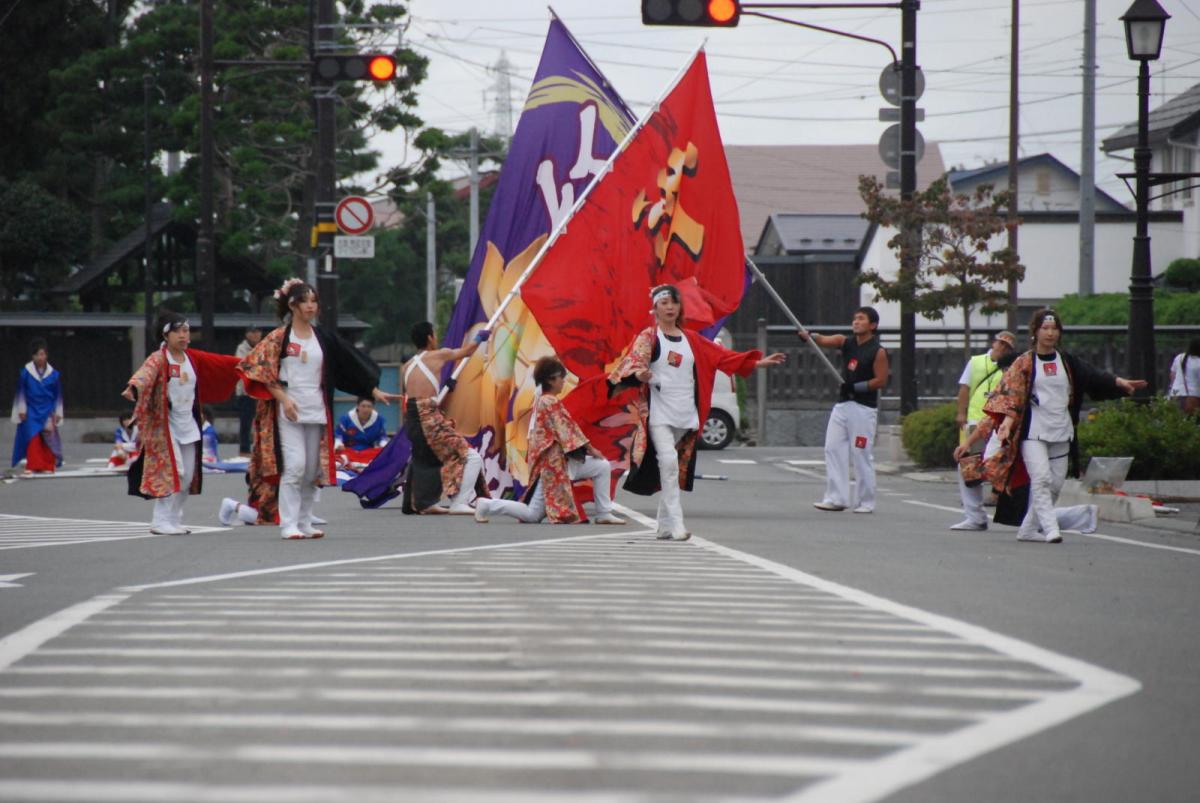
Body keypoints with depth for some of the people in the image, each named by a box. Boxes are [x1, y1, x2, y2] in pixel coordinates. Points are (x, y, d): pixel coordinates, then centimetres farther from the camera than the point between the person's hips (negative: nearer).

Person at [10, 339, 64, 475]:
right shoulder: (25, 373, -4)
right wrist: (21, 410, 0)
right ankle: (32, 466, -2)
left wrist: (57, 413, 6)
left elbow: (58, 395, 7)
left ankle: (48, 467, 8)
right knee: (33, 438, -7)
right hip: (31, 412, -1)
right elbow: (21, 392, 2)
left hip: (47, 412, 1)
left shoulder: (54, 374, -1)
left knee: (48, 440, 0)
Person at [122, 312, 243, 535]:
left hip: (187, 423, 7)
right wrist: (134, 388, -54)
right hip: (165, 423, -7)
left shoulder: (192, 358, 10)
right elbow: (146, 373, -33)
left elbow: (219, 362, 23)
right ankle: (161, 522, -9)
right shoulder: (159, 359, -12)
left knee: (188, 475, 7)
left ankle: (174, 519, 18)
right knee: (172, 470, -15)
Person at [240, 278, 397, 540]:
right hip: (289, 411, -5)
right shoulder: (279, 337, -2)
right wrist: (283, 399, -16)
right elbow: (262, 371, -5)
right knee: (294, 466, -14)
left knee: (313, 470, 6)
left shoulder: (324, 338, 11)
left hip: (316, 411, 5)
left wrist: (374, 391, 9)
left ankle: (305, 523, 15)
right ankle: (288, 525, -11)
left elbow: (351, 363, 13)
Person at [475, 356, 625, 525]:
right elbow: (568, 430, -17)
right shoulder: (551, 402, -15)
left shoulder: (540, 401, 17)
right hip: (555, 462, -10)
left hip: (557, 460, 10)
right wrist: (591, 449, -9)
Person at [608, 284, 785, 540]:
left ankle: (664, 526, 16)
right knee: (668, 462, -20)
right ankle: (676, 524, -22)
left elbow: (721, 355, 17)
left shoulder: (690, 339, 16)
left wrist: (757, 363, 13)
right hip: (659, 412, -5)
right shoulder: (648, 337, 2)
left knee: (676, 470, 7)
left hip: (685, 415, 5)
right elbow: (634, 359, -13)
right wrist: (639, 373, -36)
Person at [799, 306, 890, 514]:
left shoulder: (878, 352, -7)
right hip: (842, 404, 6)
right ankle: (836, 498, 5)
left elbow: (881, 380, -10)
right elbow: (824, 340, -7)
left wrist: (856, 387, -17)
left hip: (864, 408, -6)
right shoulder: (846, 343, 9)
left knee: (862, 455, -4)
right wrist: (808, 335, -27)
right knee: (833, 450, 2)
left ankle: (866, 502, 5)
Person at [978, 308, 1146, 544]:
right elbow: (1011, 393, -7)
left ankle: (1028, 529, 15)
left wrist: (1120, 383, -10)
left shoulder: (1068, 362, 12)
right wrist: (1007, 419, -22)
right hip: (1033, 431, -5)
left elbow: (1093, 377, 4)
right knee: (1041, 478, -19)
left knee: (1054, 484, 5)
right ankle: (1050, 529, -23)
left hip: (1061, 432, 5)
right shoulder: (1025, 363, 1)